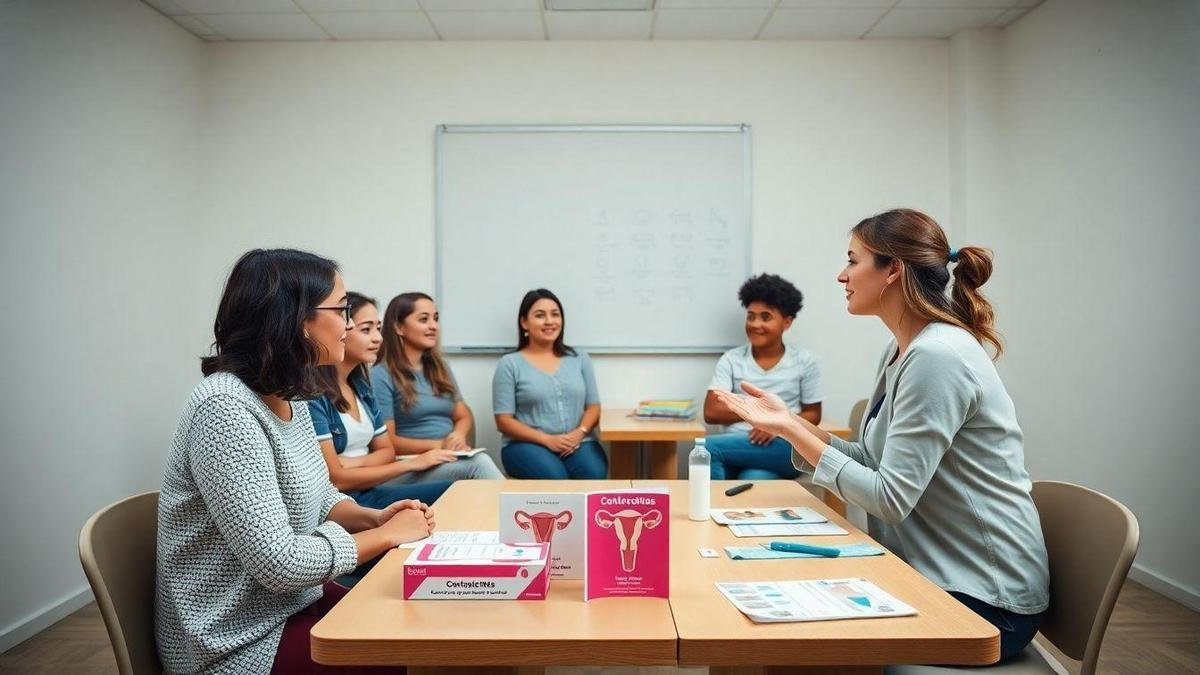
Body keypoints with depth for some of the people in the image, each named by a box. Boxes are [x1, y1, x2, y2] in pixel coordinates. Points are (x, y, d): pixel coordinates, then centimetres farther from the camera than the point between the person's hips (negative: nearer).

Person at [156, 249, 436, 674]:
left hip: (291, 605, 8)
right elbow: (278, 562, -28)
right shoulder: (226, 408, -26)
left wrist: (371, 518, -5)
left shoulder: (289, 398, 2)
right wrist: (386, 535, -17)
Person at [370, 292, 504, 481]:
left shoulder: (440, 367, 19)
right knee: (479, 462, -33)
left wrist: (458, 436, -5)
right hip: (410, 465, -5)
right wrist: (439, 445, -17)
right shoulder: (381, 375, -3)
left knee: (479, 458, -31)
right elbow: (387, 442, -7)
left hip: (451, 459, 6)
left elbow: (464, 416, 19)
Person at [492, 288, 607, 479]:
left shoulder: (579, 358, 15)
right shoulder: (509, 364, 4)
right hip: (527, 444, -2)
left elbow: (593, 406, 13)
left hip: (578, 442, 3)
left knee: (594, 475, -30)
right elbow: (504, 421, -1)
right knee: (556, 478, -34)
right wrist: (547, 440, -13)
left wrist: (579, 433, -10)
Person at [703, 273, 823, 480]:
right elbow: (711, 412, 0)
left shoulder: (804, 361, 7)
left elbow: (813, 415, 10)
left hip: (784, 450, -2)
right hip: (734, 447, 2)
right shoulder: (731, 359, 8)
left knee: (709, 447, -31)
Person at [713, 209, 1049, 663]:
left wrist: (794, 431, -20)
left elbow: (891, 497, -25)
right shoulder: (902, 350, 6)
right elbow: (874, 460, 6)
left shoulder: (936, 357, -24)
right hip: (940, 573, 8)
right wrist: (790, 423, -2)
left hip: (985, 601, -8)